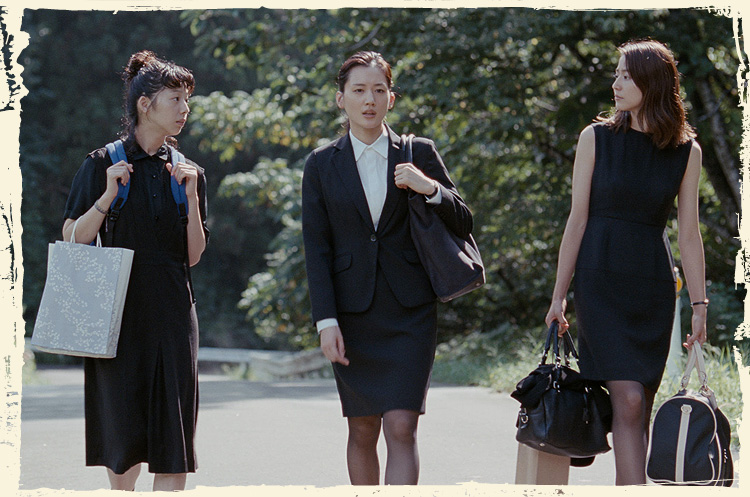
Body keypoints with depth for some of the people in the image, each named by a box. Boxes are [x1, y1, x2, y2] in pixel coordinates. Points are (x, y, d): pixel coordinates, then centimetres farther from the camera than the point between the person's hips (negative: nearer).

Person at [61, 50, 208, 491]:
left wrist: (191, 197, -5)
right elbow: (72, 240, -3)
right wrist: (108, 196, -16)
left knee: (173, 443, -7)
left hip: (172, 313, 2)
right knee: (124, 435, 4)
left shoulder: (187, 173, 10)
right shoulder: (103, 165, 1)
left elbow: (193, 255, 7)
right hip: (120, 310, -2)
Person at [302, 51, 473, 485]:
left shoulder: (420, 154, 5)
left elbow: (463, 224, 7)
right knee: (363, 431, 8)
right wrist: (326, 321, -6)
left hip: (410, 311, -1)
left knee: (401, 429, -11)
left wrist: (431, 189, -12)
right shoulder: (322, 165, 6)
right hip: (352, 314, 1)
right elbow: (317, 249, 3)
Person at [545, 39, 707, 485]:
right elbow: (578, 219, 2)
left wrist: (699, 304, -1)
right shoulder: (597, 139, 2)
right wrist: (560, 296, 0)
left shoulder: (686, 152, 4)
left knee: (639, 409, 3)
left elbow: (689, 233, 5)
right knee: (628, 401, -15)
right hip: (600, 280, -2)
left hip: (653, 285, 2)